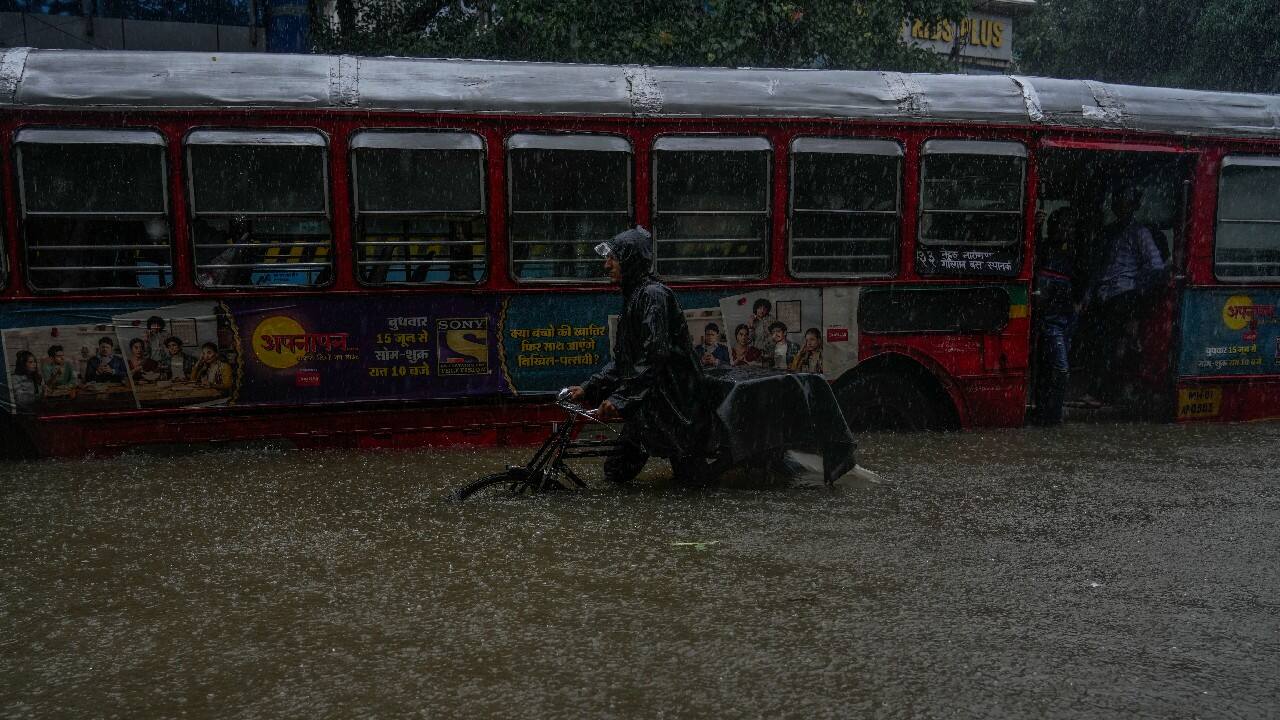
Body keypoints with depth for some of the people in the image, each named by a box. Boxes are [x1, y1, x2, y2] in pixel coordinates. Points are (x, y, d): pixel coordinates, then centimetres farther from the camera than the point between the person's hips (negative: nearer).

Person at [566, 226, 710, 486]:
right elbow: (623, 360, 14)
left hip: (670, 402, -9)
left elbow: (653, 356, -25)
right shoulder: (634, 296, 14)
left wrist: (619, 398, -28)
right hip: (645, 403, 9)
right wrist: (589, 388, 7)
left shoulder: (653, 294, -16)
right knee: (617, 472, 8)